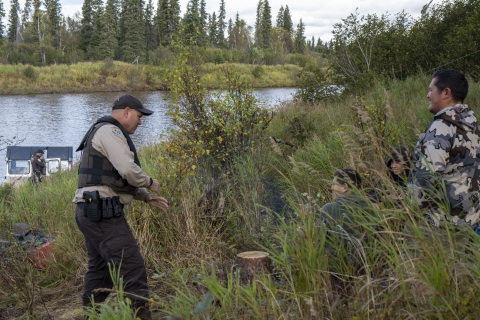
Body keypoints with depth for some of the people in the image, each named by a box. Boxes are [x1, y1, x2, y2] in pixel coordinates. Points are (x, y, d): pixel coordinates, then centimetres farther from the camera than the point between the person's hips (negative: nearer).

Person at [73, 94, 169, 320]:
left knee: (100, 268, 18)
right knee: (132, 267, -11)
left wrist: (146, 197, 19)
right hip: (103, 212, -11)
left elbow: (118, 180, 28)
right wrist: (149, 182, -2)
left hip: (92, 212, 11)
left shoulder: (104, 133, 24)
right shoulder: (110, 131, -9)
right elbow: (129, 171, -21)